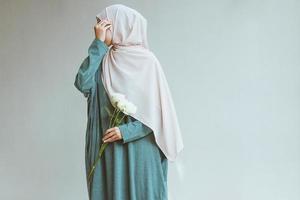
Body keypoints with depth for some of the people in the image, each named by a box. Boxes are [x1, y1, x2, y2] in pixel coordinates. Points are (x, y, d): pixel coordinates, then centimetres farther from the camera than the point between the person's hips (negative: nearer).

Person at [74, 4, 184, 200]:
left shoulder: (146, 60, -7)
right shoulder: (103, 59, 7)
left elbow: (158, 110, -8)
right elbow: (83, 84, -10)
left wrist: (127, 131, -18)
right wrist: (98, 44, -10)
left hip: (138, 147, -4)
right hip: (106, 145, 4)